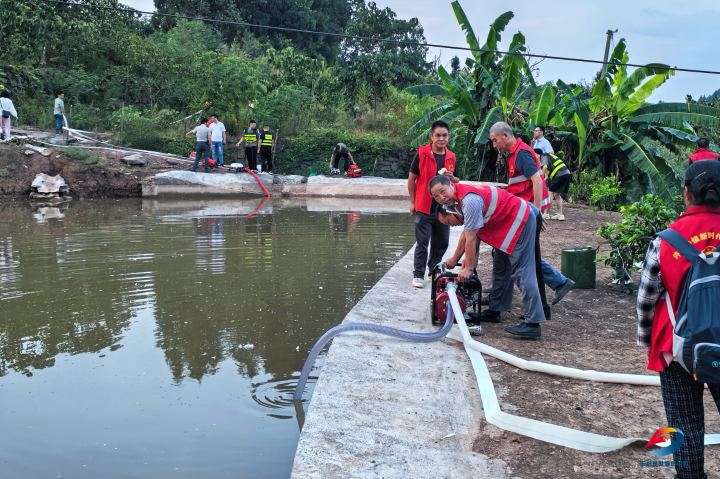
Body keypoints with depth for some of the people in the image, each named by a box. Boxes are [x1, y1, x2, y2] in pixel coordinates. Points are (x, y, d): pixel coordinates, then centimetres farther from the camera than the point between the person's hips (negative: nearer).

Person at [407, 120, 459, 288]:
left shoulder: (451, 157, 6)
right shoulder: (421, 154, -7)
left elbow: (457, 181, 16)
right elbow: (412, 179, -2)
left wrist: (452, 178, -8)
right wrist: (413, 202, -2)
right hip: (424, 208, -4)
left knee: (441, 243, 12)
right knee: (422, 243, -1)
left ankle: (433, 272, 28)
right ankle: (418, 275, 9)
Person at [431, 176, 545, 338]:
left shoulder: (469, 200, -29)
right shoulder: (452, 201, 2)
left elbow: (471, 237, -25)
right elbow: (467, 233, 11)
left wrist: (468, 268, -18)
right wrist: (454, 259, 16)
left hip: (520, 220, -11)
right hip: (506, 222, 11)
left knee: (522, 271, -13)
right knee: (500, 266, 17)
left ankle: (533, 323, -14)